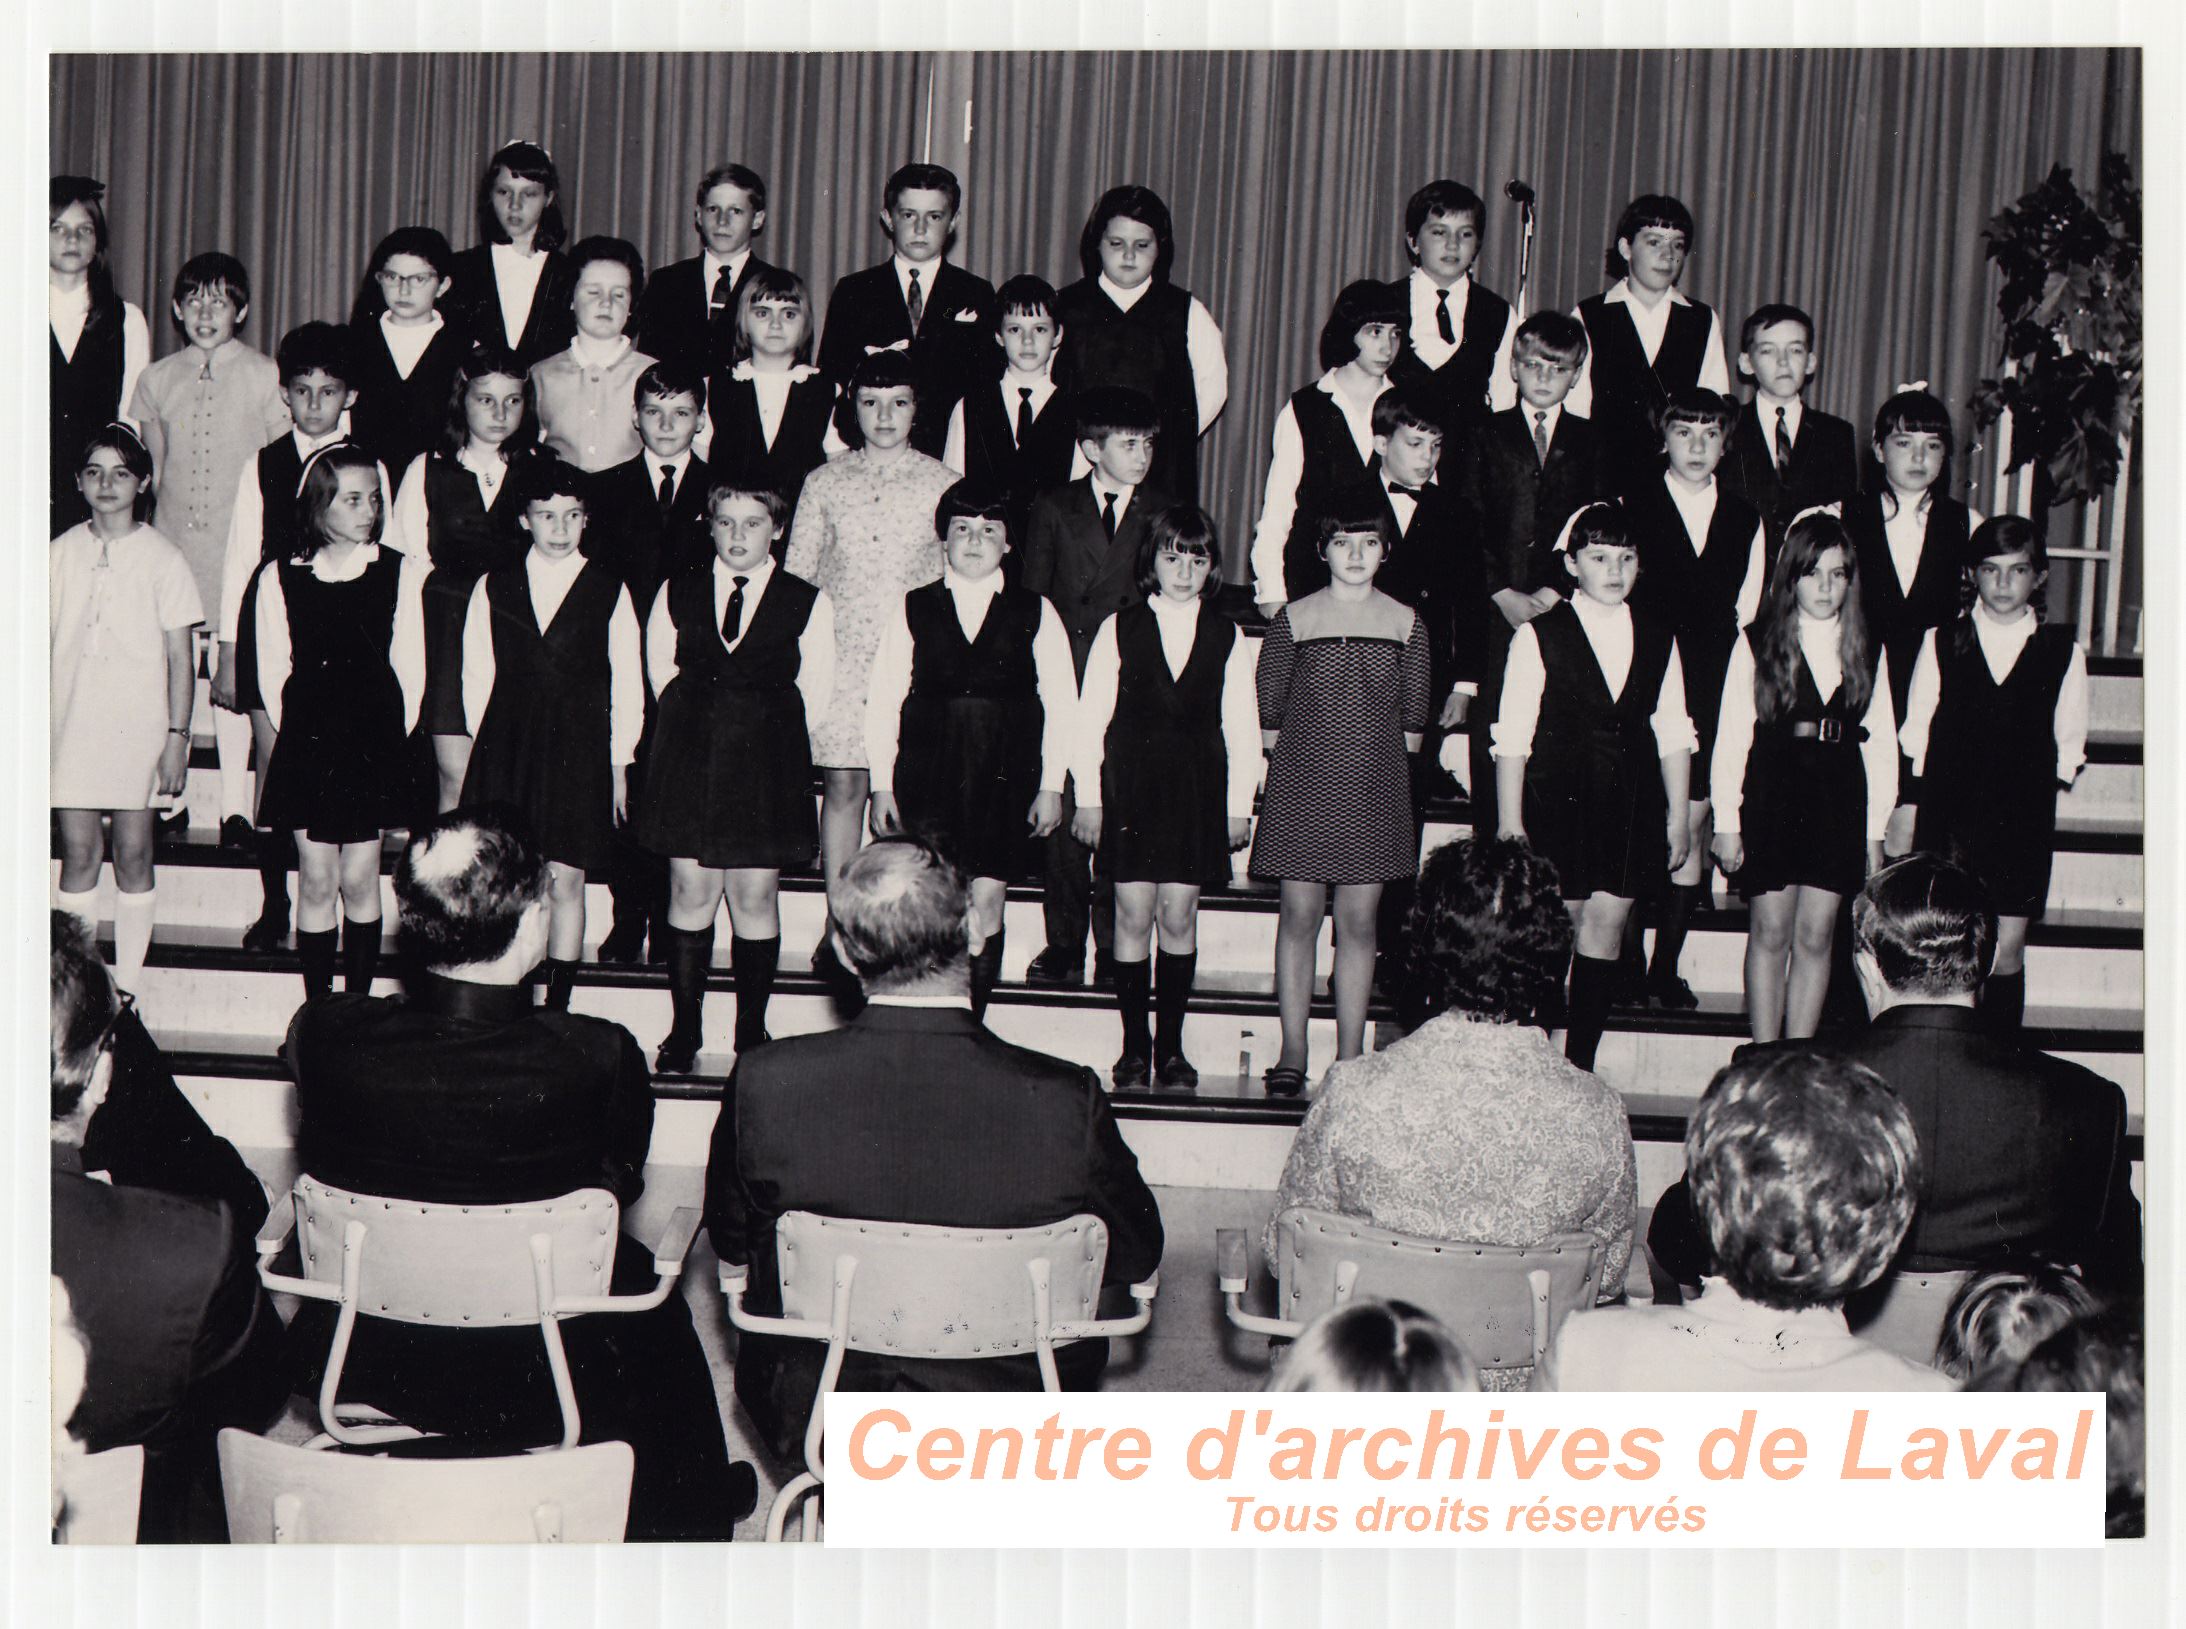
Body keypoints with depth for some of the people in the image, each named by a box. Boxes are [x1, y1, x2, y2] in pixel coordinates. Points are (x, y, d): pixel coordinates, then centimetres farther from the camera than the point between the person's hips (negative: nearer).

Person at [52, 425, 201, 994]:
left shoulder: (162, 558, -2)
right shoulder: (60, 553, 5)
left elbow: (179, 657, -1)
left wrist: (177, 737, -6)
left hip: (138, 729, -2)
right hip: (71, 727, 2)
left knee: (133, 855, 2)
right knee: (78, 853, 3)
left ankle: (126, 988, 10)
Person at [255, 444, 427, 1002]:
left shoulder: (401, 573, 0)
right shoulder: (280, 579, 2)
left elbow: (410, 670, 2)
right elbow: (272, 673, 6)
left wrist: (388, 737, 1)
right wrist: (298, 733, 3)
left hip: (374, 745, -1)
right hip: (306, 747, 1)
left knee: (359, 879, 2)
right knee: (316, 879, 3)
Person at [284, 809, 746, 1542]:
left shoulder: (325, 1033, -20)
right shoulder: (599, 1059, -27)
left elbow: (319, 1158, 0)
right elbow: (620, 1185, -8)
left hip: (364, 1364, 3)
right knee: (642, 1277, 29)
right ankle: (684, 1509, 52)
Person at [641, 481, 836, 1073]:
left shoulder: (807, 603, 0)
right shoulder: (676, 593, 7)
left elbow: (815, 689, 4)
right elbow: (660, 670, 13)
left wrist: (769, 740, 5)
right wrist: (698, 730, 10)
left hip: (767, 764, -2)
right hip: (689, 756, 2)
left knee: (756, 896, 0)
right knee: (691, 891, 3)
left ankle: (751, 1034, 12)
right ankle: (684, 1030, 14)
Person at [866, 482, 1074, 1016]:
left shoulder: (1035, 613, 7)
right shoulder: (913, 609, 7)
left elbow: (1061, 704, 7)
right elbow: (883, 702, 7)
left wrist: (1051, 786, 2)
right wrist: (883, 785, 2)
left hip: (1004, 780, 0)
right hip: (926, 777, 0)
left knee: (987, 904, -3)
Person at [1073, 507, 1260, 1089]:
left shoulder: (1228, 638, 5)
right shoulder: (1119, 629, 3)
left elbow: (1241, 728, 7)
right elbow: (1091, 718, 4)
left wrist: (1240, 806, 4)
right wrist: (1088, 796, 0)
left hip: (1197, 794, 1)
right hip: (1130, 789, -1)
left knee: (1179, 919, 1)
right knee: (1133, 916, -1)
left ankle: (1171, 1047, 11)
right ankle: (1134, 1046, 7)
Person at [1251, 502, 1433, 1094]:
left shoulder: (1407, 623, 5)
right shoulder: (1294, 619, 1)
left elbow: (1413, 719, 9)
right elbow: (1269, 709, 4)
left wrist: (1379, 765, 4)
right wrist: (1293, 766, 1)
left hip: (1376, 787, 1)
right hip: (1302, 784, -1)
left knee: (1359, 921, 3)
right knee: (1300, 915, 1)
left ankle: (1350, 1055, 9)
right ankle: (1293, 1052, 9)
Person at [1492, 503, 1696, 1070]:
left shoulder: (1658, 640, 9)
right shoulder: (1539, 636, -3)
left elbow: (1673, 735, 12)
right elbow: (1512, 737, -4)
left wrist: (1678, 817, 9)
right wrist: (1510, 823, -7)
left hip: (1631, 806, 3)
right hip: (1557, 804, -3)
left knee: (1607, 925, 1)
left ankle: (1579, 1064, 8)